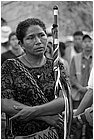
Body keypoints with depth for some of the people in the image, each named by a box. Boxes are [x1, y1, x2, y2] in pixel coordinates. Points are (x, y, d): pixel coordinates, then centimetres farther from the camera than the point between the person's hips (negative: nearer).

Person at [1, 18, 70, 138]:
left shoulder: (55, 67, 10)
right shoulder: (10, 66, 4)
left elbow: (65, 100, -2)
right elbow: (5, 104, -6)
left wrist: (34, 111, -15)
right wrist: (45, 117, -9)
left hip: (52, 133, 1)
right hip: (20, 134, -1)